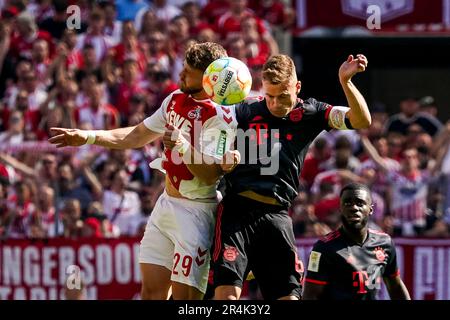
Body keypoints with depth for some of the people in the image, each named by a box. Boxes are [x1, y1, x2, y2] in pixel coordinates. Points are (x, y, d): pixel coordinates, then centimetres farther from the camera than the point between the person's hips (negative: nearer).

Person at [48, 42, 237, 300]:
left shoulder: (219, 116, -18)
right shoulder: (176, 99, 9)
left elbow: (209, 175, -22)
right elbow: (138, 136, 22)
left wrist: (183, 146, -36)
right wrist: (87, 137, 19)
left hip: (195, 210, -8)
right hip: (167, 202, 8)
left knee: (183, 294, -12)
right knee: (151, 289, 6)